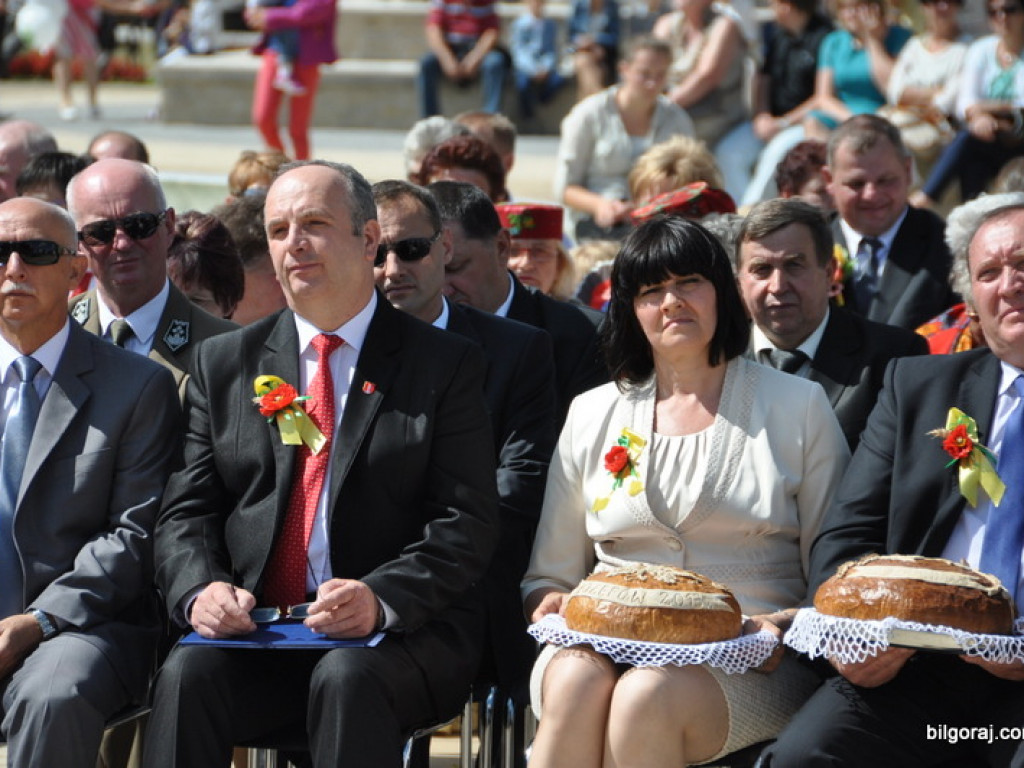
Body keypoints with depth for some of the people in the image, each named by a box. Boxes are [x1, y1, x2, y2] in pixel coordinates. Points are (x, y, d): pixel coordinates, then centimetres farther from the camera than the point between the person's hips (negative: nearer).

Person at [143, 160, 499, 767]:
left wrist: (381, 598, -21)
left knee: (347, 678, -35)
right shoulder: (224, 364, 16)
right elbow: (187, 514, 12)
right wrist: (202, 589, -12)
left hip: (403, 633, -2)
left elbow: (467, 523, -3)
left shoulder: (446, 365, 5)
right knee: (188, 672, -29)